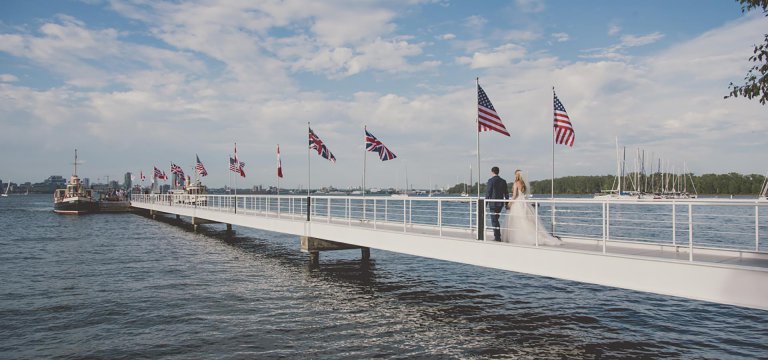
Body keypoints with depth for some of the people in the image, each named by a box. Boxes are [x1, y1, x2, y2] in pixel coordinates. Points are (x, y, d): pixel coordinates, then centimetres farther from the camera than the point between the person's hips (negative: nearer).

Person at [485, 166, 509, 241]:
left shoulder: (491, 180, -10)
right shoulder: (503, 181, 8)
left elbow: (488, 193, -11)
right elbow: (506, 193, 10)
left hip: (493, 203, -6)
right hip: (500, 203, 6)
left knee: (494, 220, -1)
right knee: (495, 219, 18)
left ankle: (497, 237, -1)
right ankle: (498, 236, 20)